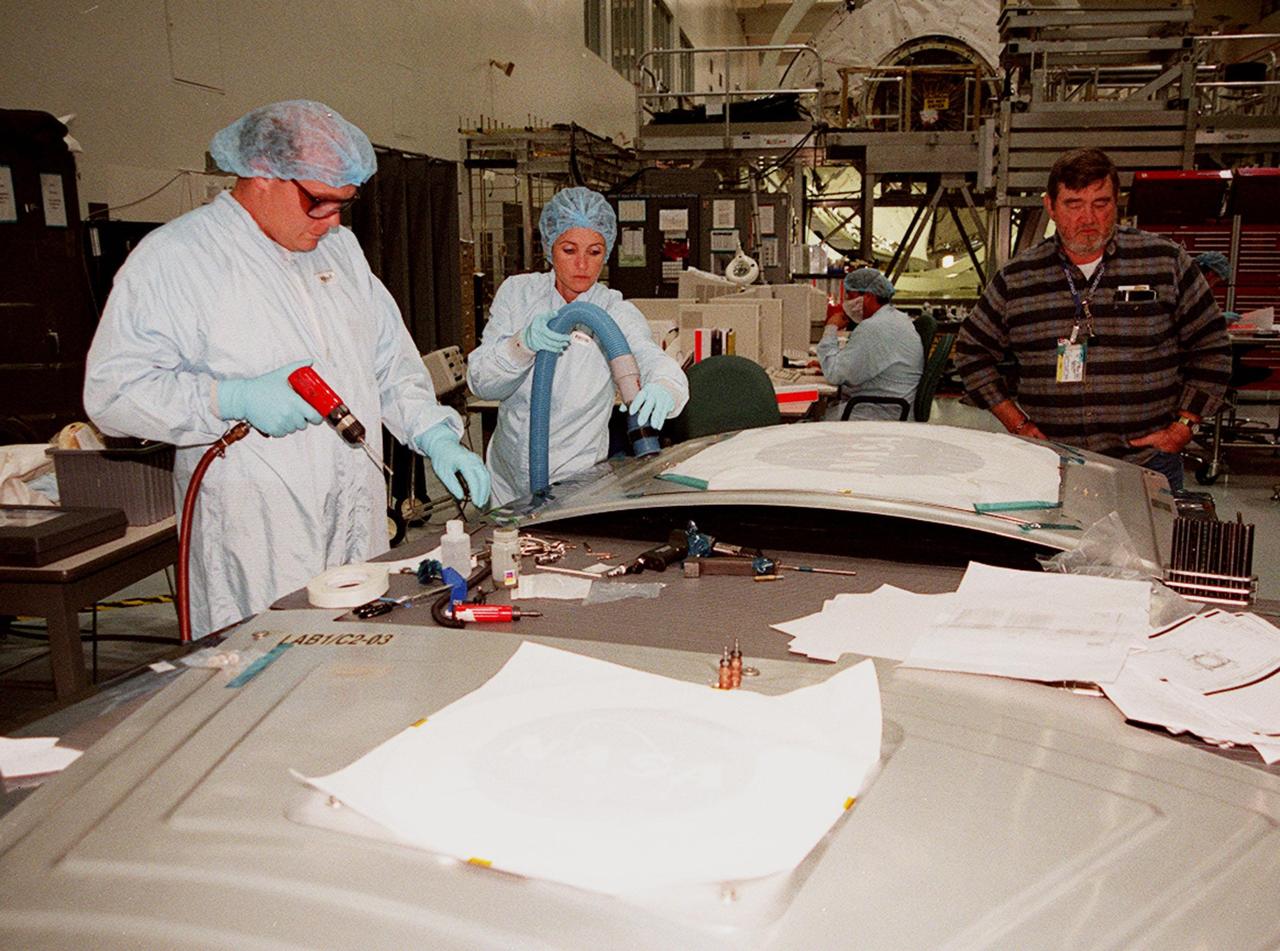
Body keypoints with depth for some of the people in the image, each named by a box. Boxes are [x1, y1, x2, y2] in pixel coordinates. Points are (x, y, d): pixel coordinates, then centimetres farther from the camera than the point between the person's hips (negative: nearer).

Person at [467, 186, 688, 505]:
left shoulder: (617, 314, -7)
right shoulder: (517, 292, -2)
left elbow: (652, 358, -27)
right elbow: (480, 382, -10)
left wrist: (663, 387, -51)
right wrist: (523, 344, -31)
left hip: (574, 482, -2)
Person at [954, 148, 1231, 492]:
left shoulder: (1166, 262, 3)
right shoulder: (1016, 278, 4)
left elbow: (1211, 347, 9)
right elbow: (972, 350, 12)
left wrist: (1183, 426, -1)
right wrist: (1017, 424, 4)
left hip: (1149, 464, 0)